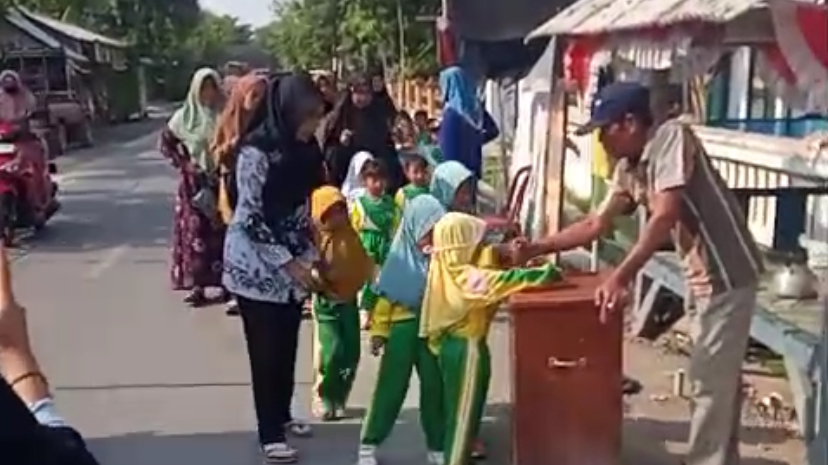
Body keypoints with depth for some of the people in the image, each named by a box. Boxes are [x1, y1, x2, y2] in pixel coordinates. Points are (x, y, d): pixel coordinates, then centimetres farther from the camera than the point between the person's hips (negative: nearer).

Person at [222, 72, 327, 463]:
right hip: (258, 265, -6)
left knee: (288, 345, 15)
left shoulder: (304, 147, 2)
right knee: (266, 350, 2)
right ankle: (270, 434, 15)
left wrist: (310, 256, 6)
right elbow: (250, 218, -20)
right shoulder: (256, 150, -20)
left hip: (293, 262, 6)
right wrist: (289, 263, -19)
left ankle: (282, 414, 34)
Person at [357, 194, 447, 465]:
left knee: (434, 387, 9)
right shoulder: (401, 256, -6)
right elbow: (386, 296, -4)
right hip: (402, 327, -2)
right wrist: (379, 331, -7)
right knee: (390, 387, 2)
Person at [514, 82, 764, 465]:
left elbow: (665, 216, -29)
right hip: (703, 276, 9)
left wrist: (621, 277, -33)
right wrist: (537, 248, 7)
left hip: (727, 273, -9)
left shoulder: (672, 136, -20)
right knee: (720, 376, 19)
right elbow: (596, 225, 12)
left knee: (709, 381, -1)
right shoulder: (627, 170, 5)